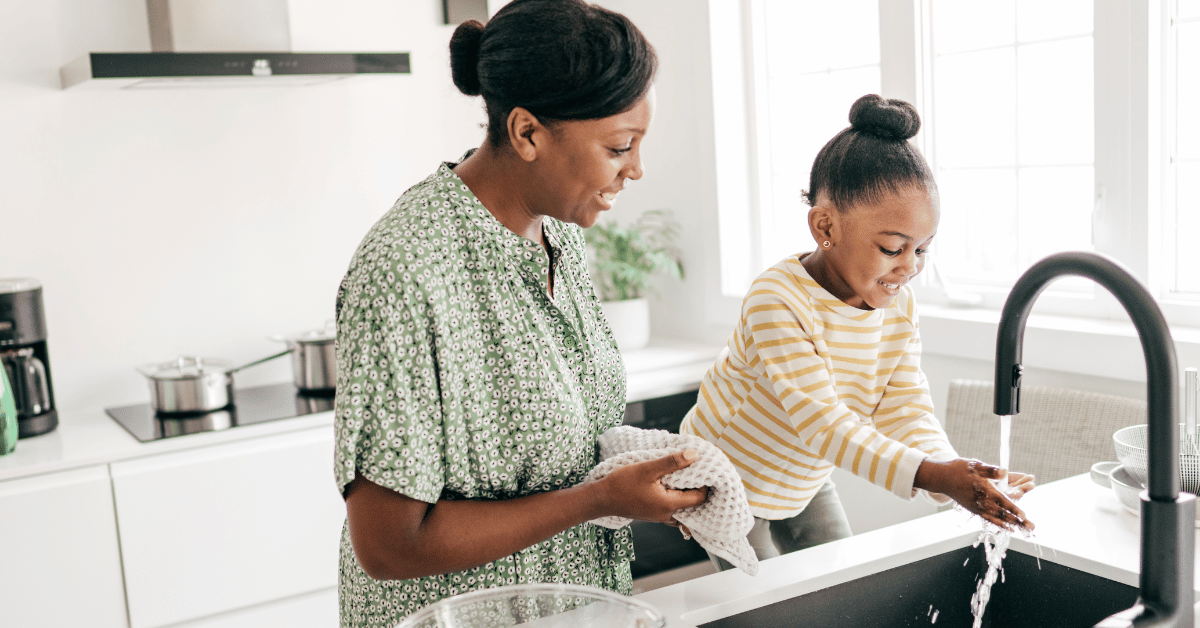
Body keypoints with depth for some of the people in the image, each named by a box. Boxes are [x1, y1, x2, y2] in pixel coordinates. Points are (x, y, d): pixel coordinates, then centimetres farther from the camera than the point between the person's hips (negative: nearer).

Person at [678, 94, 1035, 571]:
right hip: (729, 482, -6)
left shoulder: (899, 305, -11)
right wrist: (930, 475, -48)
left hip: (804, 479, 7)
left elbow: (906, 412, -16)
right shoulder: (776, 301, -34)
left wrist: (963, 481, -35)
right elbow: (823, 423, -39)